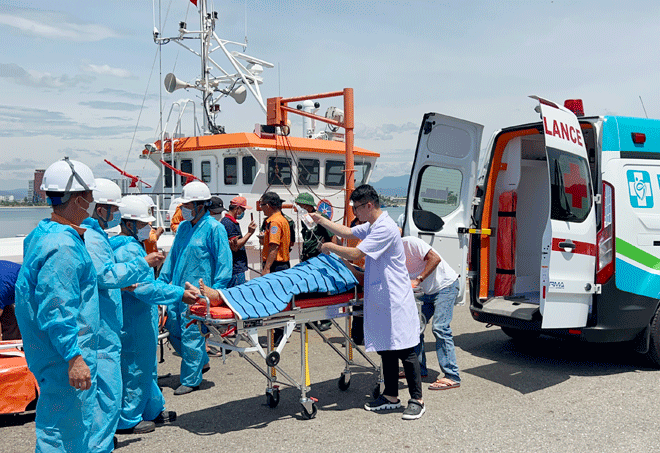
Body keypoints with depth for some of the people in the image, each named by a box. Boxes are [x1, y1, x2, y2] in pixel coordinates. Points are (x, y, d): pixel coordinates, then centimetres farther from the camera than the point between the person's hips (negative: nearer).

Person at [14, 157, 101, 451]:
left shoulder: (43, 232, 10)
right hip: (64, 354, -11)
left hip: (46, 350, 11)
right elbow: (56, 310, -27)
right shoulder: (63, 246, -24)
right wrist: (74, 357, -25)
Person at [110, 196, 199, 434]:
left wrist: (179, 289, 16)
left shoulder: (132, 246, 13)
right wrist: (180, 294, -20)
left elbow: (147, 281, 20)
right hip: (134, 322, -11)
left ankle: (154, 410, 32)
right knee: (136, 369, 2)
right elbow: (145, 289, -25)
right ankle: (128, 421, 15)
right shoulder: (129, 251, -21)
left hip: (139, 318, 11)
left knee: (147, 367, 19)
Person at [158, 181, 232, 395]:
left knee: (191, 335, -1)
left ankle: (191, 379, 15)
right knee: (173, 329, 12)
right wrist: (161, 282, 14)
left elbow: (223, 262, -11)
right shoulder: (183, 227, 12)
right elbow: (172, 256, 20)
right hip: (178, 290, 8)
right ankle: (201, 361, 32)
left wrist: (214, 291, -16)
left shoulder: (214, 228, -10)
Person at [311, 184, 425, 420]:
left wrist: (330, 247, -7)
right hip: (379, 299, 10)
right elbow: (348, 232, 27)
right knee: (385, 348, 14)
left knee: (405, 349, -3)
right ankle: (391, 396, 24)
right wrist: (320, 220, 23)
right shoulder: (371, 226, 12)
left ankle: (417, 400, 5)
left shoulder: (385, 228, -20)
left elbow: (355, 254, -22)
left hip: (395, 300, -10)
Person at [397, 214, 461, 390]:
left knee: (440, 328, -17)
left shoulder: (409, 243, -20)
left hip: (446, 286, -9)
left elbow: (435, 258, -25)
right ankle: (418, 368, 19)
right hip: (427, 291, 9)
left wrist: (418, 280, -28)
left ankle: (452, 377, -16)